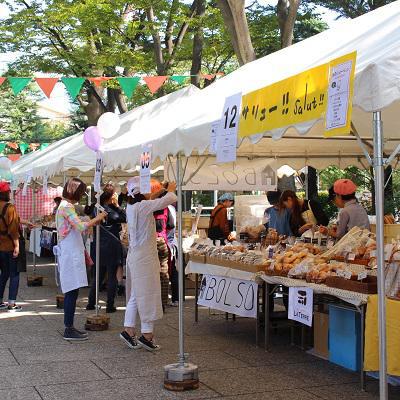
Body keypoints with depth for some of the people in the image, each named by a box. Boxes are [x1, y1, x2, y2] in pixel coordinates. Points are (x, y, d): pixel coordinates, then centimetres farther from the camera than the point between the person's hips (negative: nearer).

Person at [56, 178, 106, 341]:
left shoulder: (67, 206, 18)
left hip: (72, 253, 10)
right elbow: (81, 227, -24)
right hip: (70, 254, -10)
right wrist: (97, 218, -12)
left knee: (71, 292, 11)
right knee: (72, 292, -8)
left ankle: (69, 327, 15)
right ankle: (69, 330, -4)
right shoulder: (66, 207, -13)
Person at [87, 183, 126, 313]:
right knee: (112, 276, 3)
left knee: (97, 275, 16)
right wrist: (117, 205, -7)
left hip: (98, 247, 6)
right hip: (112, 246, -6)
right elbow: (125, 218, -11)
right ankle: (110, 306, 5)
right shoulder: (111, 211, -15)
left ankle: (91, 303, 18)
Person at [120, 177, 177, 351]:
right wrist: (171, 189, 2)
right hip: (145, 257, -9)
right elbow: (170, 199, -17)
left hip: (134, 256, 9)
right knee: (148, 294, -2)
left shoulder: (131, 207, 7)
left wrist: (154, 196, 17)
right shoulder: (144, 206, -17)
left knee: (136, 294, 14)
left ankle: (129, 330, 18)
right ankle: (147, 334, 1)